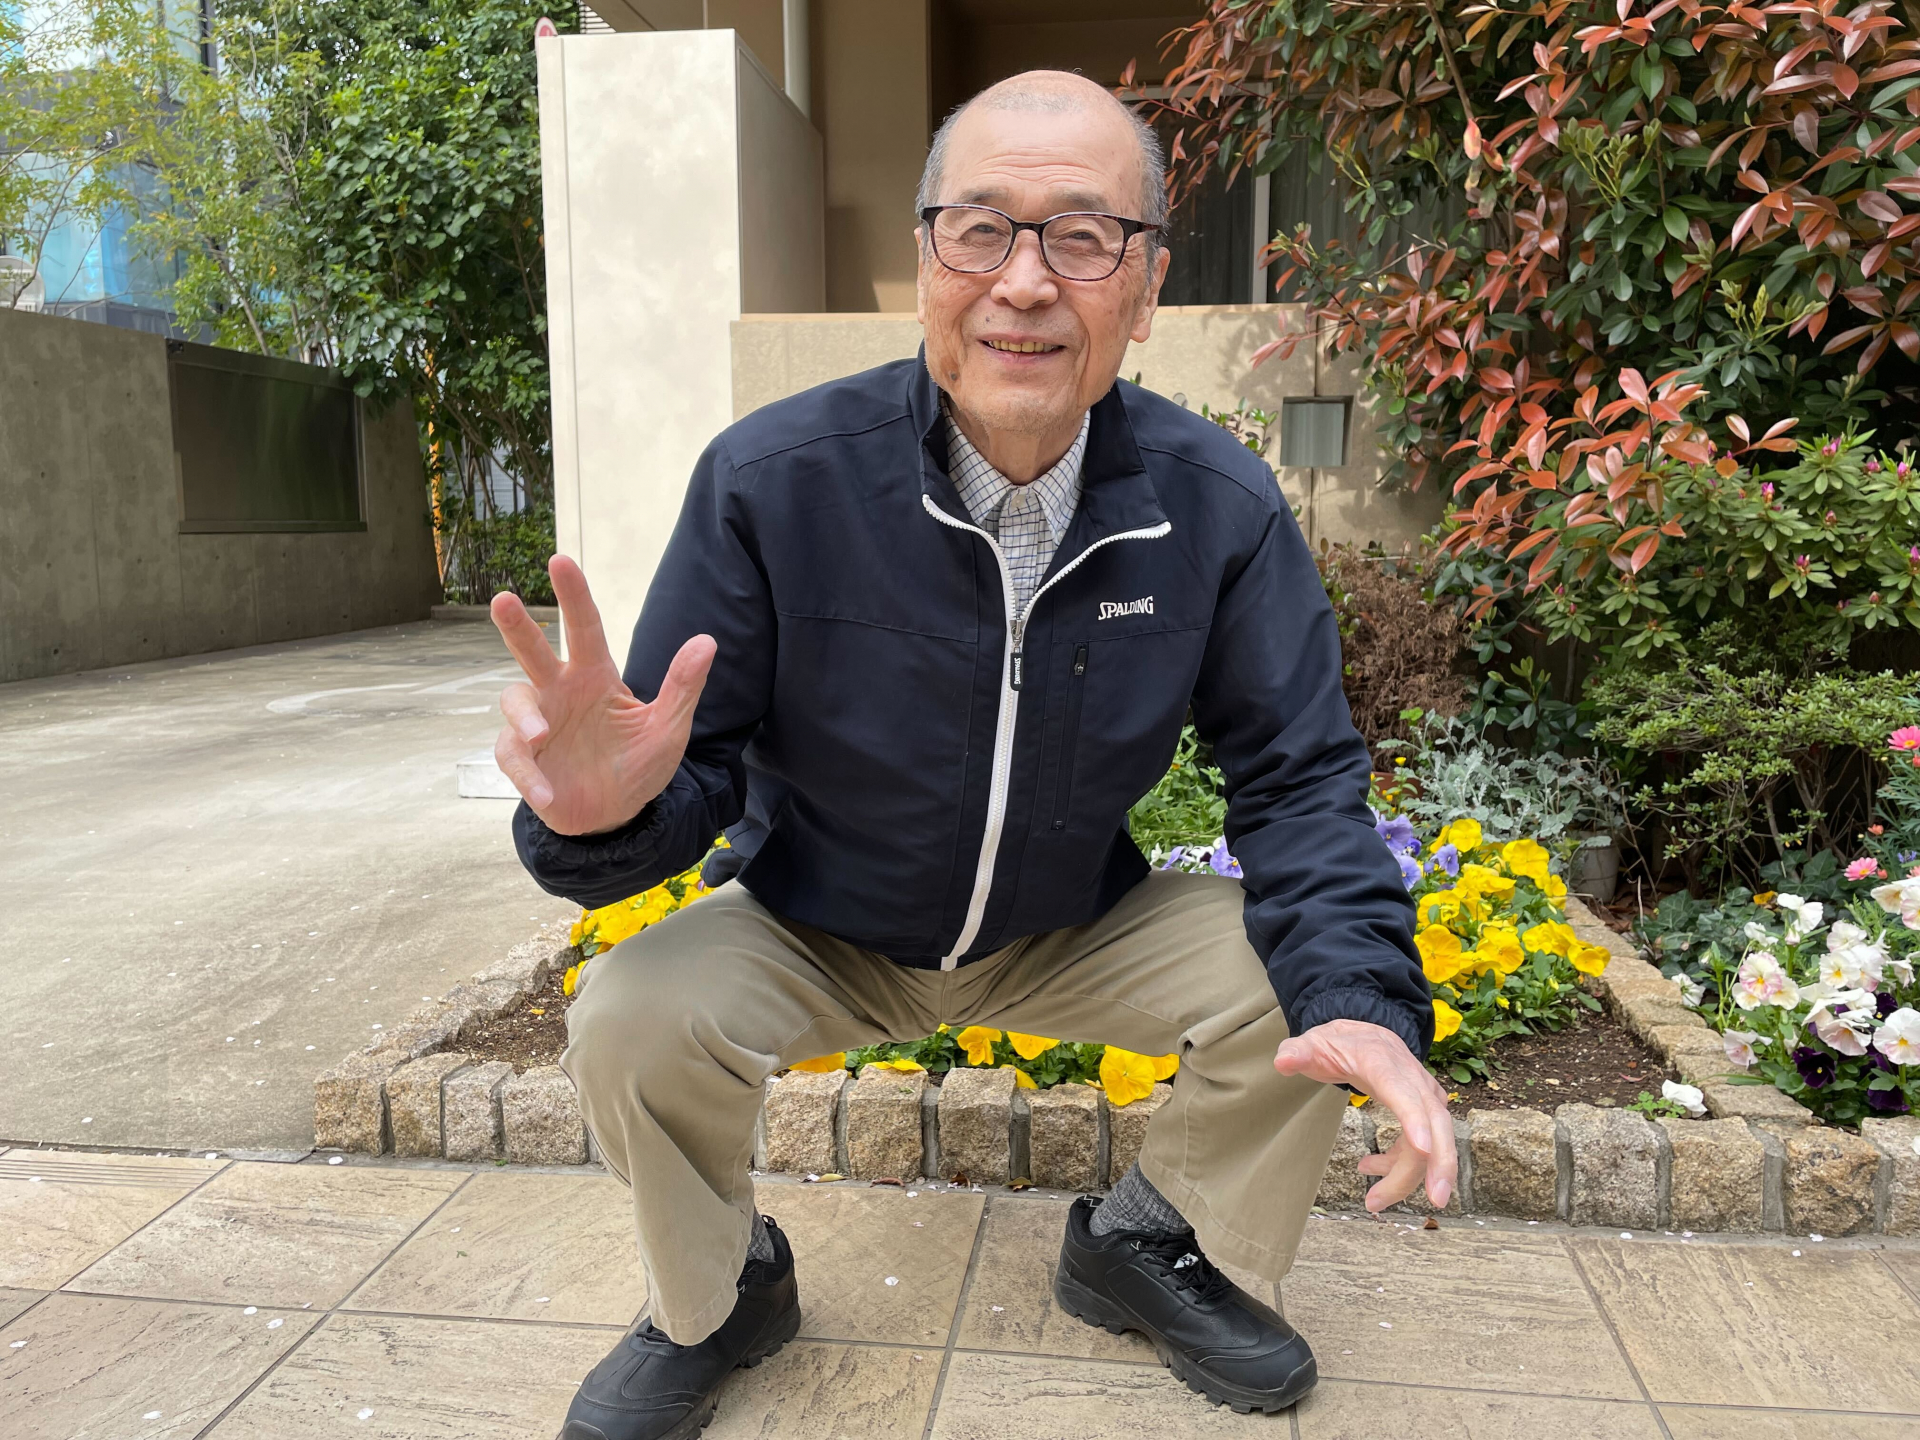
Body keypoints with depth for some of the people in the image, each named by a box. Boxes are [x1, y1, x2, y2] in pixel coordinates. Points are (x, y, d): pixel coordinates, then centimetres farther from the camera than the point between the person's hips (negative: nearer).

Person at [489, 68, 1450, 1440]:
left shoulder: (1219, 504, -16)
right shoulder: (771, 478, -22)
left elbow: (1297, 777, -13)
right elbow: (696, 768, -18)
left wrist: (1365, 999, -30)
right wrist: (612, 803, -43)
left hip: (1078, 930, 2)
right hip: (811, 934, -1)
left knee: (1309, 989, -16)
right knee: (633, 1019, -26)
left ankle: (1146, 1245, 16)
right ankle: (717, 1300, 10)